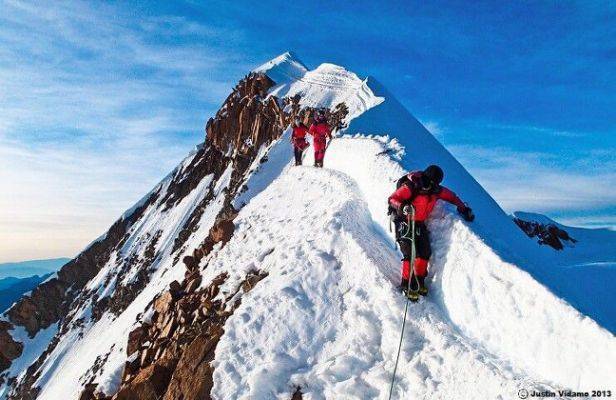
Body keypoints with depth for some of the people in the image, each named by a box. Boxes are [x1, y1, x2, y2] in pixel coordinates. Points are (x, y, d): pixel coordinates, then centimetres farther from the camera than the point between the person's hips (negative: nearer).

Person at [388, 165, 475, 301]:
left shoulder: (436, 190, -4)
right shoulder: (411, 187, -22)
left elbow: (451, 196, 14)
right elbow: (392, 199, -23)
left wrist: (464, 209, 14)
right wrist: (402, 207, -42)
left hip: (420, 224, 6)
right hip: (404, 223, -6)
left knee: (425, 252, 1)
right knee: (410, 254, -12)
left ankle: (419, 281, 19)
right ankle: (407, 285, 3)